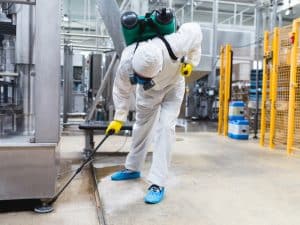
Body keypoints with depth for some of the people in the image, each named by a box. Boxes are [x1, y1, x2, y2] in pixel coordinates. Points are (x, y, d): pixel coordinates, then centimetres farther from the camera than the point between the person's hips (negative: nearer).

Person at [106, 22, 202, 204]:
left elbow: (195, 30, -21)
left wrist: (191, 60, -17)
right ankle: (133, 168, 33)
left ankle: (158, 183, -10)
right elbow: (122, 91, -15)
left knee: (165, 127, -16)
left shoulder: (174, 47, -43)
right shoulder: (126, 63, -35)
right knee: (142, 126, 12)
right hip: (147, 91, 3)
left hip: (172, 87, -2)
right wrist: (119, 118, -14)